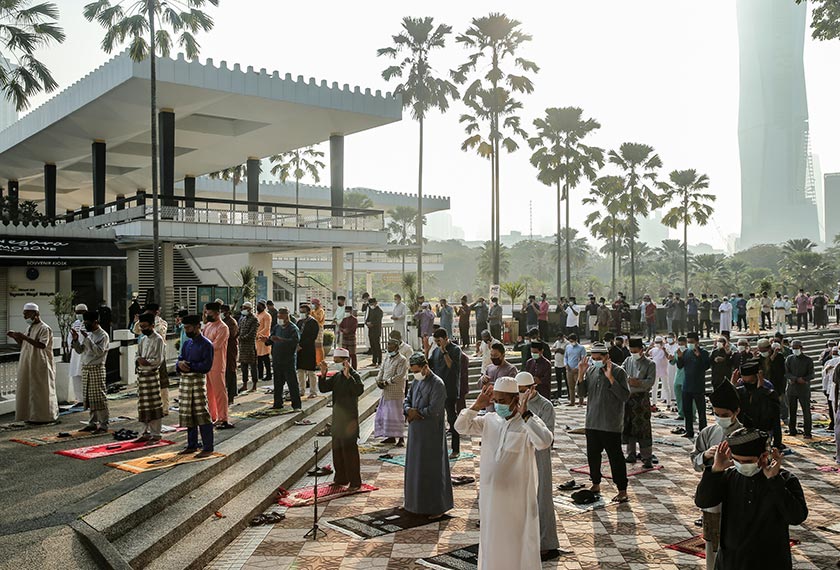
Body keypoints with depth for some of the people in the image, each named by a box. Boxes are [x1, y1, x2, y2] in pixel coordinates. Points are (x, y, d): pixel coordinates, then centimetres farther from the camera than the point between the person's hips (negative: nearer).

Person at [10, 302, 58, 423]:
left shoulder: (45, 328, -12)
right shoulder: (30, 328, 14)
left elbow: (42, 345, -26)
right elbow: (24, 345, 21)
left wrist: (25, 337, -31)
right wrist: (15, 337, 4)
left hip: (40, 367, -8)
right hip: (29, 367, 8)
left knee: (40, 391, -3)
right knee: (29, 391, 9)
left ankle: (44, 416, 4)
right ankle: (32, 415, 17)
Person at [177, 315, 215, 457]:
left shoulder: (206, 344, -8)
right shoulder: (187, 343, 15)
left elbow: (206, 366, -14)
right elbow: (180, 360, 13)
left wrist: (189, 365, -13)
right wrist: (180, 364, -10)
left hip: (198, 380, -8)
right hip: (185, 381, 8)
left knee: (202, 415, -7)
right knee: (187, 415, 12)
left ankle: (208, 448, -3)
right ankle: (192, 445, 23)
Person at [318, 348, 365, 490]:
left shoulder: (354, 375, -12)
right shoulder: (337, 376, 11)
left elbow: (359, 391, -29)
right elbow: (323, 388, 10)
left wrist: (348, 376, -33)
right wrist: (323, 374, -4)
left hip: (349, 418, -8)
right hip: (337, 417, 8)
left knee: (349, 449, -5)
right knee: (337, 449, 15)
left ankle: (355, 482, 2)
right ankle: (341, 478, 27)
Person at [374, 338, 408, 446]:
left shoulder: (402, 360, -11)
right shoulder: (387, 357, 13)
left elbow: (400, 376, -18)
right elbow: (381, 370, 14)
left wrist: (386, 382, -16)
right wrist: (378, 380, -5)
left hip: (396, 392, -8)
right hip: (386, 392, 8)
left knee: (397, 415, -4)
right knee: (385, 414, 10)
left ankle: (401, 438, 4)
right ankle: (391, 436, 21)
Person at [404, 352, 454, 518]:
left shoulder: (437, 384, -16)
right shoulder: (416, 382, 9)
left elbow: (433, 410, -22)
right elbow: (406, 401, 11)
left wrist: (415, 413, -11)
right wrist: (409, 410, -11)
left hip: (431, 434, -8)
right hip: (416, 432, 8)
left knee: (432, 469, 0)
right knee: (416, 467, 14)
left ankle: (438, 507, 10)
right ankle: (418, 502, 27)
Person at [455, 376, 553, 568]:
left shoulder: (529, 423, -13)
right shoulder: (489, 420, 4)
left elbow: (545, 442, -31)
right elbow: (462, 426, 2)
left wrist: (524, 414, -33)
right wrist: (478, 405, -9)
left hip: (517, 496, -5)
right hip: (491, 494, 5)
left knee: (518, 540, 7)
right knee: (493, 539, 18)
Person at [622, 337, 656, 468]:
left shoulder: (649, 364, -3)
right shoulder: (628, 361, 11)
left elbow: (650, 381, -12)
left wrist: (638, 382, -28)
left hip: (642, 398, -5)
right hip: (628, 397, 5)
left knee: (643, 428, -6)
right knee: (628, 427, 10)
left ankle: (647, 459, -2)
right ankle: (631, 455, 23)